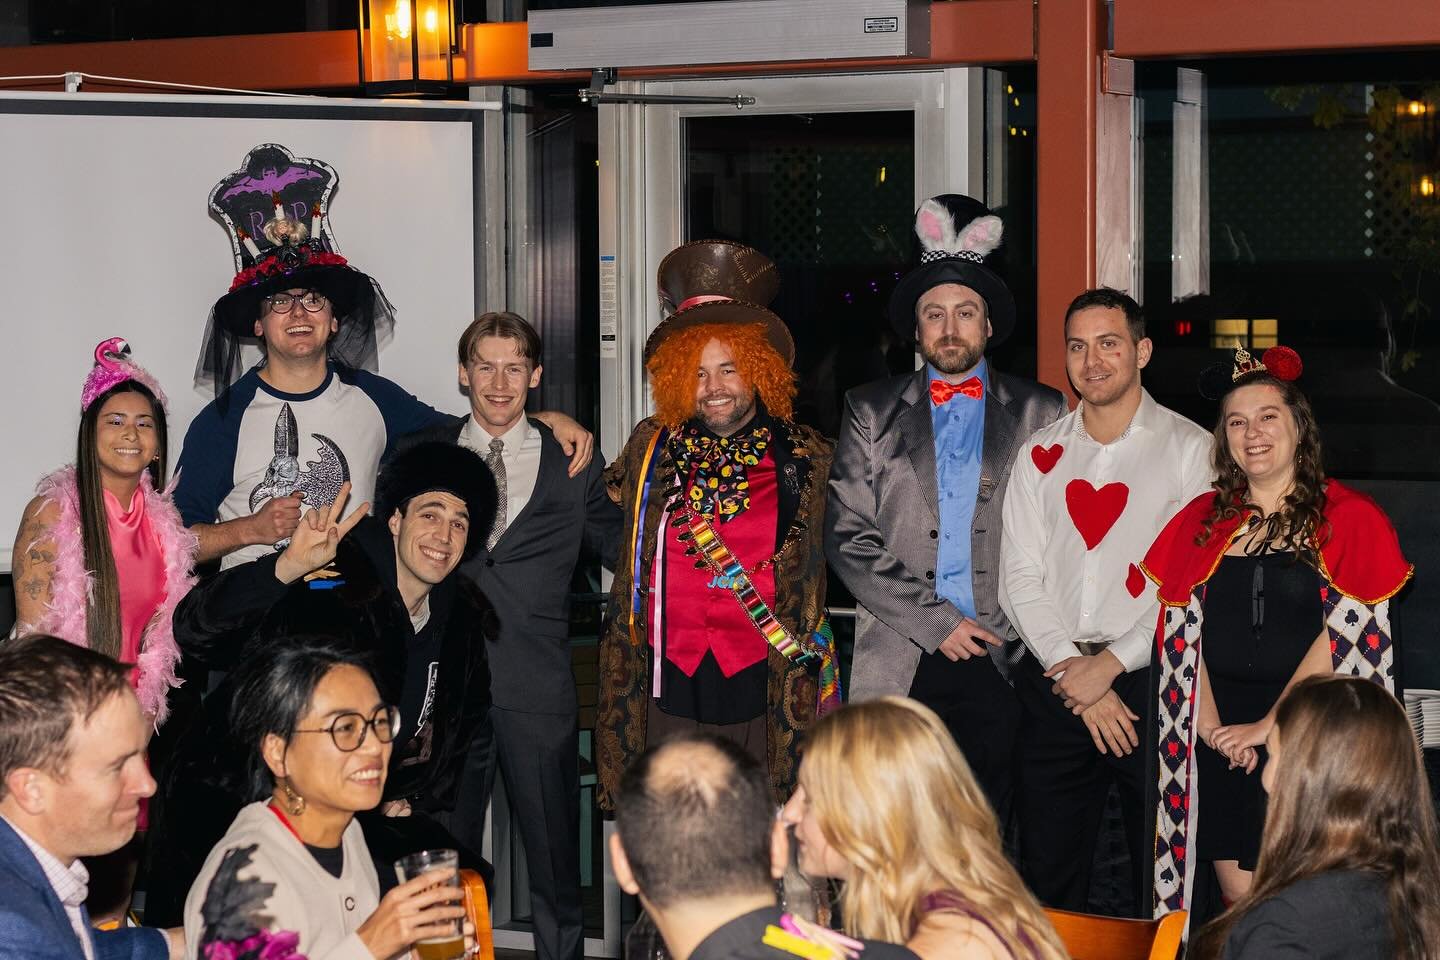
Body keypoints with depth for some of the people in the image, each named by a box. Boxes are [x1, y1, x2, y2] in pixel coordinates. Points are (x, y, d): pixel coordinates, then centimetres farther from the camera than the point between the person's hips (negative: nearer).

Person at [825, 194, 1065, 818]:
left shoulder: (1040, 415, 11)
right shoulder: (872, 413, 11)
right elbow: (847, 537, 3)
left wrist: (1008, 628, -4)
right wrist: (934, 621, -5)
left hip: (1002, 659, 0)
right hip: (898, 666, 0)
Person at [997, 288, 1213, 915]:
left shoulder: (1190, 448, 1)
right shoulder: (1040, 453, 12)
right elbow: (1020, 577, 6)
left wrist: (1111, 663, -12)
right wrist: (1067, 665, -8)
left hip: (1151, 680, -3)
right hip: (1053, 682, 3)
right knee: (1048, 882, 7)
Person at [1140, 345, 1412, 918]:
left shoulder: (1349, 518, -1)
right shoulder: (1202, 521, 10)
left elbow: (1343, 636, -9)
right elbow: (1184, 634, 6)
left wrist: (1267, 725, -12)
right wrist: (1211, 723, -8)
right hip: (1221, 742, 3)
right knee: (1240, 905, 2)